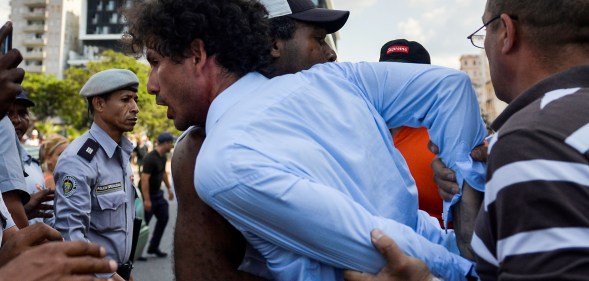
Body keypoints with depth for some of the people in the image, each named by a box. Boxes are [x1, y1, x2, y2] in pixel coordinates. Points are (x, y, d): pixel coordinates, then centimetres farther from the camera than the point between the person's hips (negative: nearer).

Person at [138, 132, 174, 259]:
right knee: (143, 223, -1)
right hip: (148, 195, -9)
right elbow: (144, 179, -27)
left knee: (164, 217, 11)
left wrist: (169, 188, 21)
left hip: (157, 193, 9)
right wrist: (147, 200, -28)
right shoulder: (150, 158, -24)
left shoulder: (163, 156, 4)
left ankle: (153, 247, 21)